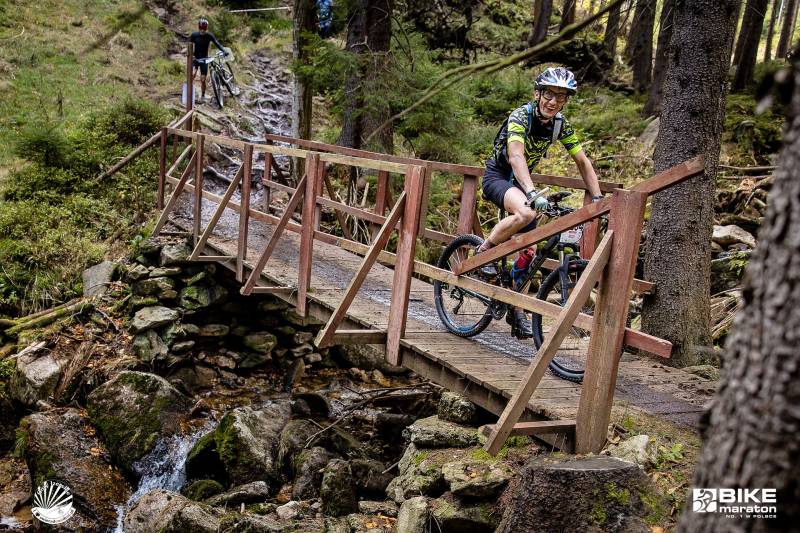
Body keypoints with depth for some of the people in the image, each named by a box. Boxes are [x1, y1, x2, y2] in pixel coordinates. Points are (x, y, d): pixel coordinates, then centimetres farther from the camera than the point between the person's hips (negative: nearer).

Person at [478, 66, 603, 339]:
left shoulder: (561, 124, -6)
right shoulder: (521, 116, -24)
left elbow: (583, 162, 0)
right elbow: (516, 157, -39)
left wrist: (598, 199, -11)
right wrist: (532, 193, -54)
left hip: (521, 180, 6)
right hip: (497, 175, -6)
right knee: (526, 212, -37)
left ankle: (517, 310, 12)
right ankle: (484, 251, -14)